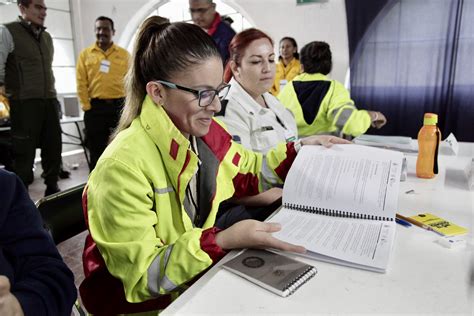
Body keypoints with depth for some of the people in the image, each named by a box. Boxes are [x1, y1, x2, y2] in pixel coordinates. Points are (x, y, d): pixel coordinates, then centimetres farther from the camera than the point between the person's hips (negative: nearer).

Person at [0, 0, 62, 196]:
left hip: (49, 102, 6)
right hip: (24, 104, -6)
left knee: (54, 148, 10)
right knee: (24, 153, -1)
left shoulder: (47, 37, 17)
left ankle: (52, 191, 26)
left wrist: (52, 95, 17)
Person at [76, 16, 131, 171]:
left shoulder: (124, 54, 7)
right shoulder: (85, 54, 7)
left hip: (120, 105, 0)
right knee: (96, 148, 6)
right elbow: (81, 83, 3)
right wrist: (87, 107, -4)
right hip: (95, 106, 0)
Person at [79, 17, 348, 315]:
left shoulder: (204, 132, -6)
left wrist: (297, 150, -3)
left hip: (196, 275, 6)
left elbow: (249, 173, 11)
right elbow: (141, 277, -23)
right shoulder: (123, 166, -28)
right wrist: (222, 241, -34)